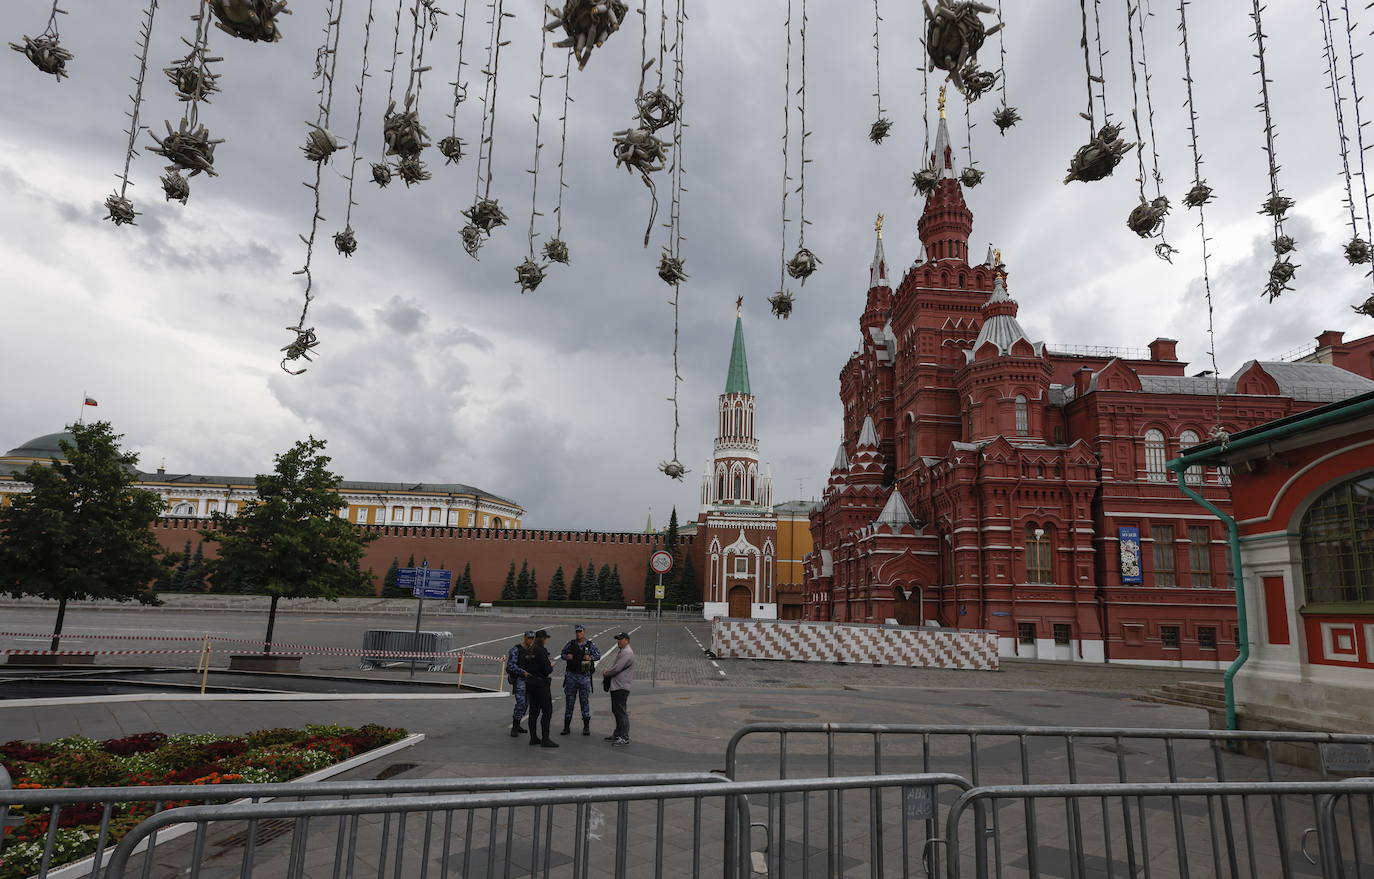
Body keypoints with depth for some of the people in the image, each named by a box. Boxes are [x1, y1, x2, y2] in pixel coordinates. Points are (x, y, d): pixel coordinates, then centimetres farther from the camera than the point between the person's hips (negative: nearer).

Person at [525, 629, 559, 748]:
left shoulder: (530, 650, 8)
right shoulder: (542, 651, -17)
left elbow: (526, 668, 13)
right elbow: (546, 670, -21)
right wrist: (551, 667, 0)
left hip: (530, 683, 8)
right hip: (540, 683, -8)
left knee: (534, 711, 14)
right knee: (547, 711, -2)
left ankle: (533, 738, 19)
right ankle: (545, 739, -4)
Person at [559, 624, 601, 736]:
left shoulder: (590, 645, 0)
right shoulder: (570, 644, 3)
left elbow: (598, 655, 4)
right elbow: (562, 654, 12)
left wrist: (590, 657, -14)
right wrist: (566, 657, -9)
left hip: (584, 676, -1)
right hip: (571, 675, 1)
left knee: (585, 701, 3)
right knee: (569, 701, 5)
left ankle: (586, 727, 12)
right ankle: (566, 727, 13)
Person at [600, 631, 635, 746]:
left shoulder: (627, 653, -16)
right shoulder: (622, 652, 19)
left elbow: (617, 668, -20)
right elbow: (615, 666, 25)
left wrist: (606, 673, -4)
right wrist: (607, 670, 4)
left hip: (621, 686, -11)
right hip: (616, 686, 11)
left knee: (621, 711, -9)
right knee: (616, 710, 18)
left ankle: (624, 737, -7)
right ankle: (618, 734, 28)